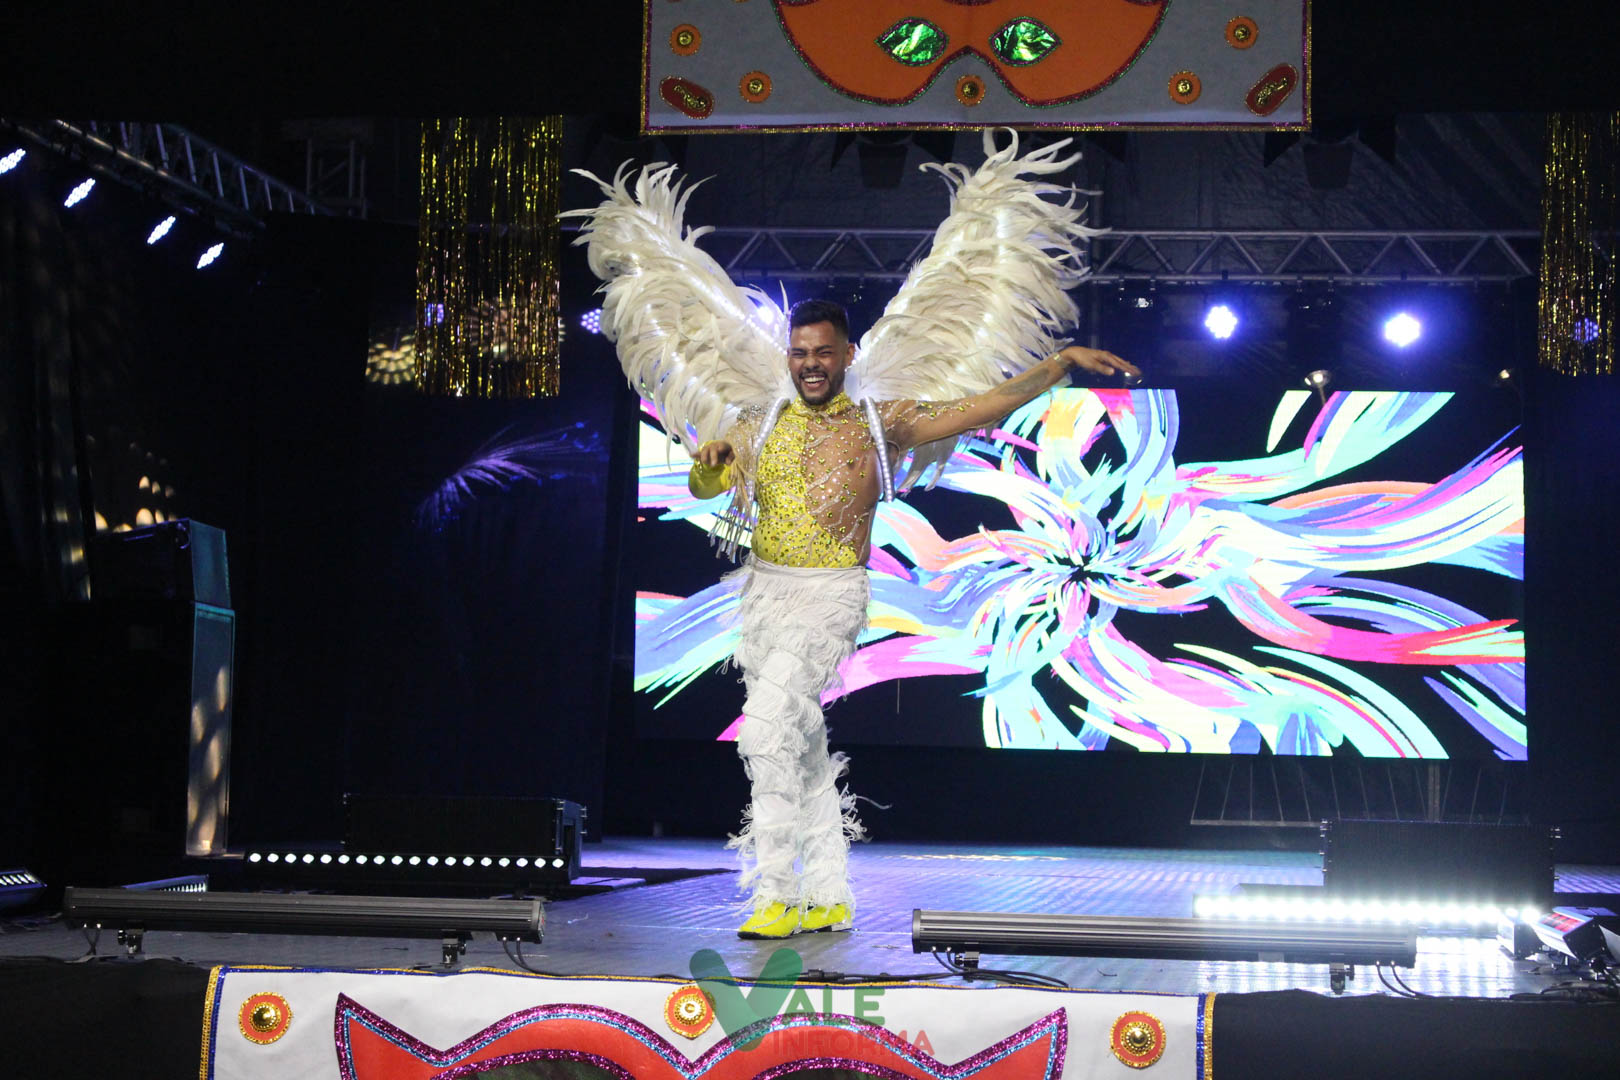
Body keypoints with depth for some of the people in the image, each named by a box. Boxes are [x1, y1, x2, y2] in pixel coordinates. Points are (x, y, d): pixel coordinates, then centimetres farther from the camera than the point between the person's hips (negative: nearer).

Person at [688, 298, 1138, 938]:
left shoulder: (881, 426, 3)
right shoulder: (760, 428, 11)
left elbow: (986, 406, 3)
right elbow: (704, 488, 5)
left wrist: (1064, 362, -3)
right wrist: (711, 459, -18)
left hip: (831, 595, -5)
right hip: (764, 591, 5)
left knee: (768, 724, -22)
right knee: (801, 743, 9)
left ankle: (778, 894, -18)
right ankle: (831, 897, 18)